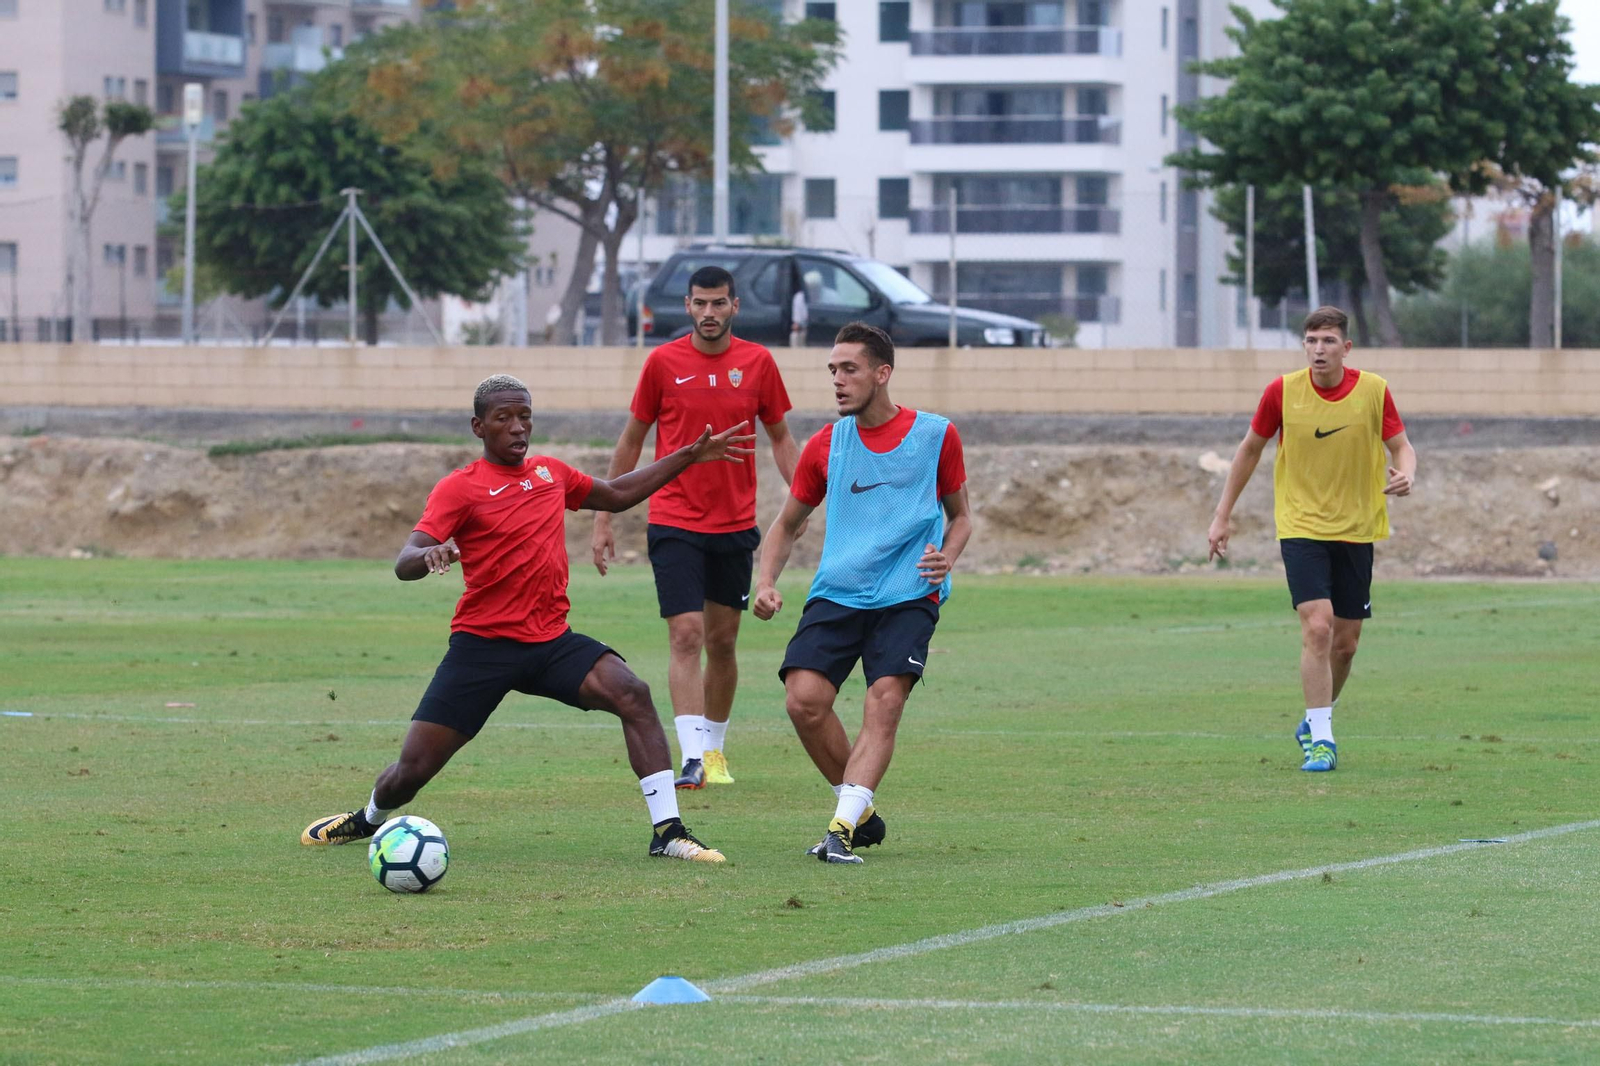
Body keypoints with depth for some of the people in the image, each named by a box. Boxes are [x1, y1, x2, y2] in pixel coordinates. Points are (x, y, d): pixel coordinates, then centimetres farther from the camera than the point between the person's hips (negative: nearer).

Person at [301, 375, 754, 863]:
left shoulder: (550, 472, 12)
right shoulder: (459, 488, -5)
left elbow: (616, 495, 30)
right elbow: (405, 564, -16)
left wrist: (690, 456, 27)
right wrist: (428, 555, -40)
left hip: (552, 640, 4)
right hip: (483, 645, -4)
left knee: (634, 696, -23)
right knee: (413, 770, -2)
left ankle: (668, 831, -20)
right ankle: (370, 819, 33)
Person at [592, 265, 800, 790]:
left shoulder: (757, 362, 1)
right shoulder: (663, 362, -3)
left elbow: (781, 439, 11)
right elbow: (631, 440, 7)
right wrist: (604, 518, 6)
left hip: (735, 525, 2)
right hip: (674, 524, -2)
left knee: (722, 642, 10)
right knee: (686, 635, -13)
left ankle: (715, 747, 26)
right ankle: (692, 758, -18)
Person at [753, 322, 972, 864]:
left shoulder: (937, 435, 3)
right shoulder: (826, 445, 8)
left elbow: (959, 516, 16)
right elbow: (787, 523, 20)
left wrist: (946, 557, -6)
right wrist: (766, 583, 3)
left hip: (908, 596, -2)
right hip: (836, 593, 2)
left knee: (885, 701, -21)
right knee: (804, 698, -15)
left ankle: (843, 827, -25)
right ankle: (862, 810, 4)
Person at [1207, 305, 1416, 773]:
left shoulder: (1374, 391, -5)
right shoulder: (1283, 391, -7)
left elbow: (1401, 445, 4)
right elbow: (1250, 448, 7)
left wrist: (1405, 474, -21)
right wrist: (1223, 515, 8)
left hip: (1356, 530, 2)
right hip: (1301, 526, -2)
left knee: (1345, 642, 8)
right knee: (1317, 628, -17)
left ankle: (1316, 722, 32)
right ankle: (1319, 739, -12)